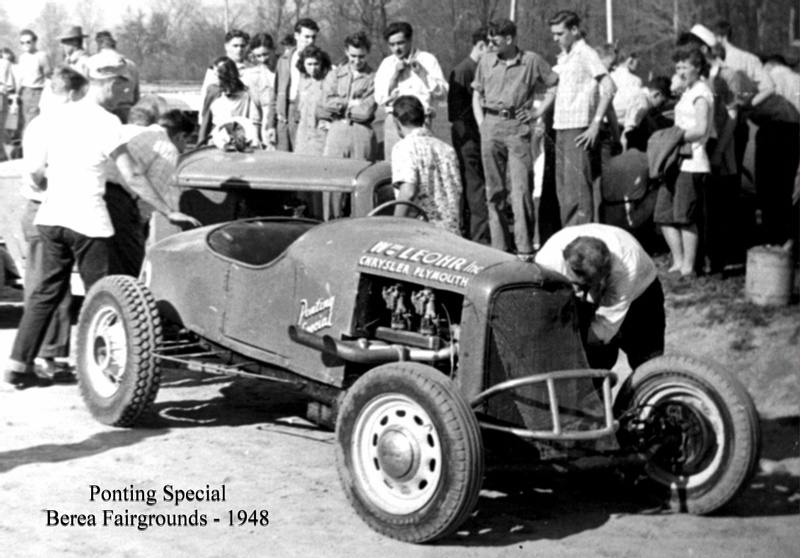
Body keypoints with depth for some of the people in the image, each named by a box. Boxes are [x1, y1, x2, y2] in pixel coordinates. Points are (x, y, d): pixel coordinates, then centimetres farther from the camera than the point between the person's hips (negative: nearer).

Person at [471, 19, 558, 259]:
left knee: (521, 188, -9)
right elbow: (477, 94, 17)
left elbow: (555, 85, 7)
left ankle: (525, 248, -7)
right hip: (491, 126, 3)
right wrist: (481, 122, 6)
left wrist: (539, 111, 0)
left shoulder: (532, 61, 0)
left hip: (518, 128, -3)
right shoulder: (486, 61, 9)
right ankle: (498, 246, 12)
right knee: (494, 188, 6)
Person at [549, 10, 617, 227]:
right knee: (563, 190, 10)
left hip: (579, 130, -8)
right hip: (562, 128, 8)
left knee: (578, 188, -9)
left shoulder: (586, 54, -7)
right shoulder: (563, 57, 17)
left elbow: (609, 88, -16)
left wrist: (596, 123, -18)